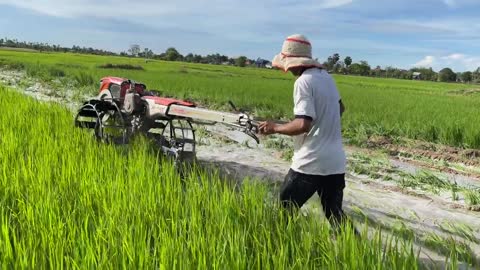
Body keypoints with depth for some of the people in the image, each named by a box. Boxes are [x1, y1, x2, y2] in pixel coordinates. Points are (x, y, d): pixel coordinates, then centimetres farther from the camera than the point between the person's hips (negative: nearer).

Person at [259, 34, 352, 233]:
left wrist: (275, 128, -8)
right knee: (335, 214, 14)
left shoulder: (303, 82, -14)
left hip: (311, 162, -8)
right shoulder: (326, 76, 11)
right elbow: (340, 108, 27)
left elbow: (303, 124, -22)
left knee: (285, 209, 9)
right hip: (336, 162, 8)